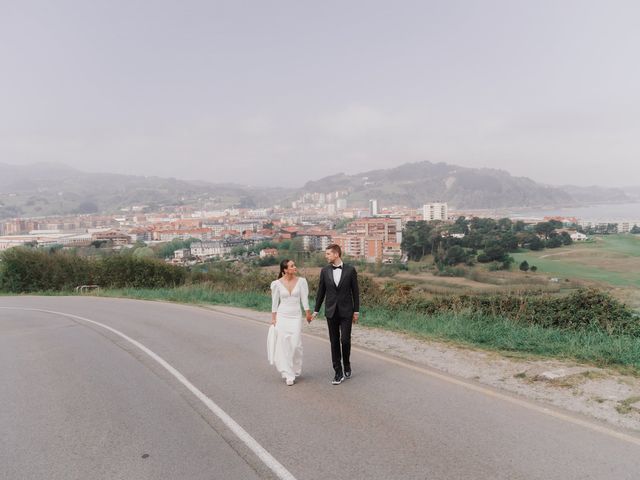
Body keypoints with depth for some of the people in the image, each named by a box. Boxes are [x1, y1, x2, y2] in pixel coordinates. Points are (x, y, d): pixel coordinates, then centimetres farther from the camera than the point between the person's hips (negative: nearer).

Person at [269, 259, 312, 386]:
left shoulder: (301, 281, -4)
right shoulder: (277, 284, -5)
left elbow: (304, 299, 0)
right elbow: (275, 303, 2)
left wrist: (308, 313, -3)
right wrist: (273, 319, 4)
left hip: (296, 317, 1)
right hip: (282, 317, 0)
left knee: (296, 345, -1)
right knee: (284, 346, -1)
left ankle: (295, 371, 21)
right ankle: (288, 375, 8)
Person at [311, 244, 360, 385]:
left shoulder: (350, 270, -3)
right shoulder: (324, 271, 3)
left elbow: (355, 291, 1)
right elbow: (321, 292, 8)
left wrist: (356, 311, 0)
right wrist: (316, 311, 9)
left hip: (346, 311, -2)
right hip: (331, 311, 2)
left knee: (345, 340, -5)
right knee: (334, 342, 4)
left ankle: (346, 365, 22)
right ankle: (338, 372, 12)